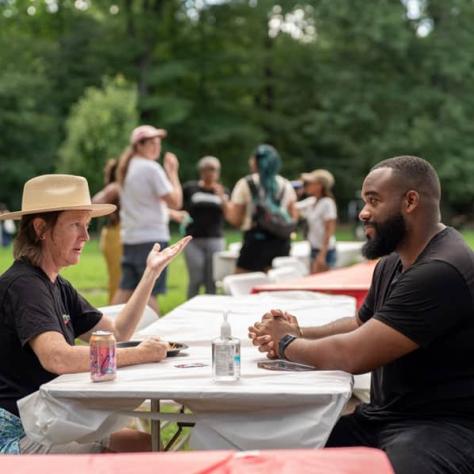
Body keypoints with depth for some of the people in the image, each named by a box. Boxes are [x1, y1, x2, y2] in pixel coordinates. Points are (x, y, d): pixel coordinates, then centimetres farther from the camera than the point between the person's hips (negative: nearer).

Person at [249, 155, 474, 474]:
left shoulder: (441, 271, -21)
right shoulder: (392, 263, 12)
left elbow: (353, 355, -23)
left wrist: (287, 344, -4)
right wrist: (299, 334, 6)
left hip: (441, 426, -9)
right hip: (381, 418, 9)